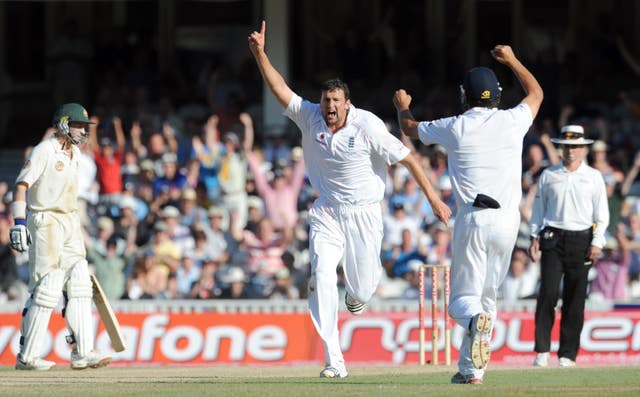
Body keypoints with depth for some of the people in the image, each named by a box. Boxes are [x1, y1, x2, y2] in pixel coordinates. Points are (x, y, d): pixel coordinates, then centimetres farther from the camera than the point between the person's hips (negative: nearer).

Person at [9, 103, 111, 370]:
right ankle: (27, 356, -5)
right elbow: (21, 185, -16)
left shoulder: (74, 154, 15)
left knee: (79, 287, 3)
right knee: (47, 288, -10)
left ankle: (82, 353, 3)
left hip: (70, 223, 9)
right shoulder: (44, 151, -11)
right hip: (46, 222, -9)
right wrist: (19, 223, -25)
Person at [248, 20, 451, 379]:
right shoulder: (310, 117, -6)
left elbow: (406, 157, -12)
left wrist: (433, 198, -12)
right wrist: (260, 53, -24)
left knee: (361, 289, 5)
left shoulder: (368, 126, -16)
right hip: (327, 213, 2)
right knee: (322, 278, -18)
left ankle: (360, 290, 49)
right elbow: (281, 88, -10)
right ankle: (334, 360, -15)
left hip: (364, 212, -2)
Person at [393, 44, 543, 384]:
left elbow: (409, 128, 19)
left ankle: (476, 319, -36)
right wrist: (511, 60, 39)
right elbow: (536, 93, 26)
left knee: (464, 298, 1)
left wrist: (402, 107, 42)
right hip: (507, 220, 2)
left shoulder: (455, 128, 0)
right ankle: (470, 369, 11)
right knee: (487, 294, 14)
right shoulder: (513, 121, 3)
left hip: (472, 219, -2)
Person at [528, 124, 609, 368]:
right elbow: (539, 209, 14)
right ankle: (542, 350, -10)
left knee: (575, 298, -1)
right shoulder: (549, 175, 11)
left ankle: (568, 354, 4)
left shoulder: (593, 177, 8)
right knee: (548, 292, -11)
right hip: (553, 238, 0)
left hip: (581, 239, 0)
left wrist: (597, 243, -3)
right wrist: (535, 238, 5)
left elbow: (601, 214, 7)